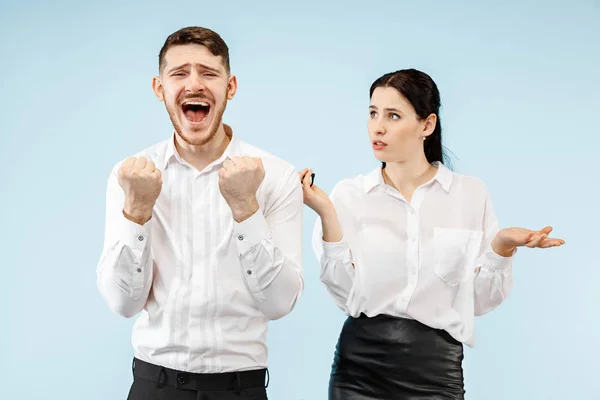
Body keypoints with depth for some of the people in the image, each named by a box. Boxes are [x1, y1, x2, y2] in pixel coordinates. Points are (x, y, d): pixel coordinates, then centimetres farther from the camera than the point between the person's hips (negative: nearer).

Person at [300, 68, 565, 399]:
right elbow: (346, 295, -8)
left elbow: (480, 300, 1)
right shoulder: (348, 194, -2)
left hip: (437, 369, 0)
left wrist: (502, 246, -15)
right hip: (359, 365, 0)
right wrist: (326, 215, -15)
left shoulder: (471, 194, -2)